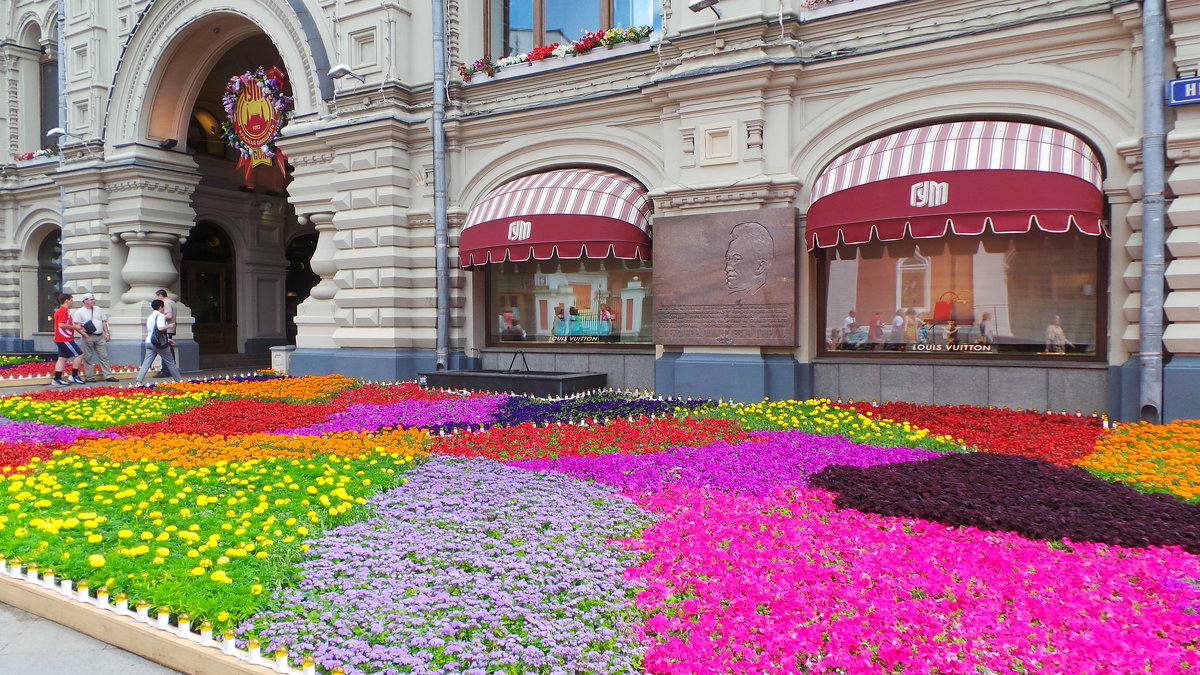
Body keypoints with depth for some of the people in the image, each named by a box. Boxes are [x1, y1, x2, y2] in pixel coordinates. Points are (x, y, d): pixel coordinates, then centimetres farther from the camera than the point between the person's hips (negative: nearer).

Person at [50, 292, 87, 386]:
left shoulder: (60, 310, 18)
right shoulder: (64, 311, -15)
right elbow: (61, 325, -24)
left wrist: (75, 327, 15)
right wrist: (74, 327, -15)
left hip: (60, 339, 10)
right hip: (65, 339, -10)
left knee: (63, 358, 10)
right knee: (79, 354, -4)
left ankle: (57, 379, 9)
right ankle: (74, 376, 2)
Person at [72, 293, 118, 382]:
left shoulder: (98, 309, 14)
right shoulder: (79, 312, -1)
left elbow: (104, 322, 16)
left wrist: (107, 333, 7)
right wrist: (84, 334, -16)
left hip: (100, 337, 4)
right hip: (88, 337, -4)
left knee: (104, 356, 3)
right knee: (88, 358, 2)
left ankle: (108, 376, 5)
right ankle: (90, 376, 9)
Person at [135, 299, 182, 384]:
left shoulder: (149, 317, 18)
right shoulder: (160, 316, -8)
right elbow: (160, 328, -26)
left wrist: (166, 339, 28)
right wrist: (169, 326, -7)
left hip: (149, 342, 7)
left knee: (146, 363, 0)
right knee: (170, 363, 6)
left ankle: (139, 381, -12)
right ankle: (179, 379, 16)